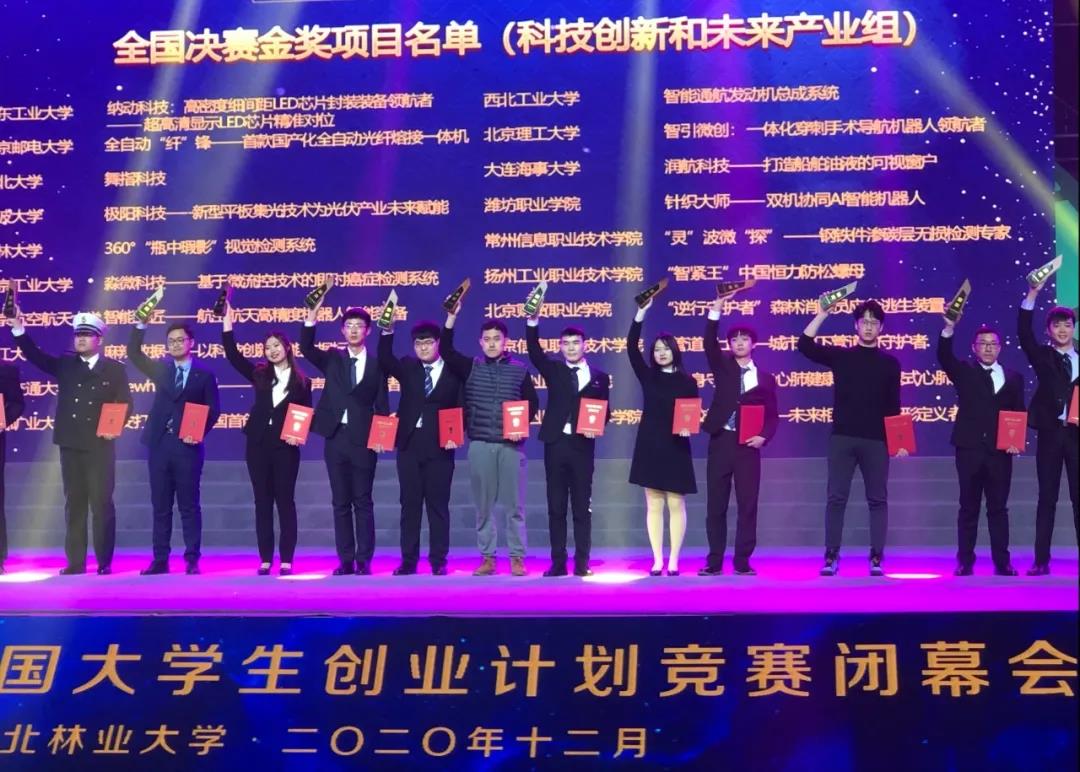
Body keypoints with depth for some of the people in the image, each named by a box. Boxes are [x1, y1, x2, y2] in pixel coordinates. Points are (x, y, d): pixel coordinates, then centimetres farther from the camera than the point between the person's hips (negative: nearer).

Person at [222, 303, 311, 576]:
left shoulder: (301, 381, 4)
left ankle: (287, 560, 1)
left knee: (285, 501, -1)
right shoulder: (260, 375, 8)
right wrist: (227, 323, -4)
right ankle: (265, 559, 7)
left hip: (285, 446, -2)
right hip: (258, 444, 2)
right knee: (262, 502, 4)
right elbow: (234, 355, 2)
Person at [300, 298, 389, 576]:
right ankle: (346, 560, 7)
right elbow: (306, 348, -5)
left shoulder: (377, 364, 5)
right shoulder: (332, 359, 11)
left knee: (363, 502, 0)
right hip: (336, 438, 2)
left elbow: (382, 405, 5)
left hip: (363, 440, -2)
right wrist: (312, 315, -16)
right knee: (340, 502, 4)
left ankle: (364, 560, 3)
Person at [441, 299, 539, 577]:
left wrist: (522, 426, -10)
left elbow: (533, 403, 8)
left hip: (512, 444, -1)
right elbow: (446, 351, -5)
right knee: (483, 505, 4)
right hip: (480, 444, 1)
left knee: (514, 504, 1)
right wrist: (452, 316, -13)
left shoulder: (520, 370, 5)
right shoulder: (470, 367, 7)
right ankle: (487, 558, 10)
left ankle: (517, 558, 6)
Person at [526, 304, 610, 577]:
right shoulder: (553, 370, 9)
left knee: (582, 506, 2)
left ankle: (581, 562, 6)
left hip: (582, 445, -1)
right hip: (556, 444, 1)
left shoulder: (599, 376, 8)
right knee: (556, 506, 3)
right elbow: (534, 352, -6)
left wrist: (596, 428, -11)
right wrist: (533, 320, -19)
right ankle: (558, 562, 7)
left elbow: (604, 411, 10)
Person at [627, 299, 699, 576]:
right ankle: (657, 560, 6)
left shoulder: (687, 382, 3)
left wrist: (688, 429, -19)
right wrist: (641, 313, -12)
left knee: (676, 504, 0)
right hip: (650, 447, 2)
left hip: (676, 448, -1)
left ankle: (673, 561, 4)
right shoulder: (648, 377, 6)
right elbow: (631, 349, -5)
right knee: (654, 505, 3)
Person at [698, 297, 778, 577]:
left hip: (747, 445, 0)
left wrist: (763, 436, -10)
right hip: (720, 442, 0)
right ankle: (715, 562, 6)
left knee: (748, 505, -1)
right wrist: (715, 313, -21)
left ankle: (742, 561, 5)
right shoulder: (723, 367, 8)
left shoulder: (765, 378, 10)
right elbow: (709, 344, -9)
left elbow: (772, 415, 9)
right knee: (716, 505, 1)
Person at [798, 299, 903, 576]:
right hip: (842, 438, 0)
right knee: (836, 497, -1)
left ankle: (877, 557, 5)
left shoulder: (890, 363, 8)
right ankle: (831, 556, 4)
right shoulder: (840, 355, 7)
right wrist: (823, 314, -10)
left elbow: (893, 406, 8)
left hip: (876, 440, 0)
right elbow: (805, 346, -5)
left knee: (877, 499, 1)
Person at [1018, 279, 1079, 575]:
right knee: (1047, 497, 2)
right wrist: (1033, 294, -16)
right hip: (1050, 432, -1)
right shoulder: (1043, 357, 6)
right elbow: (1024, 333, -8)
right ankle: (1041, 561, 4)